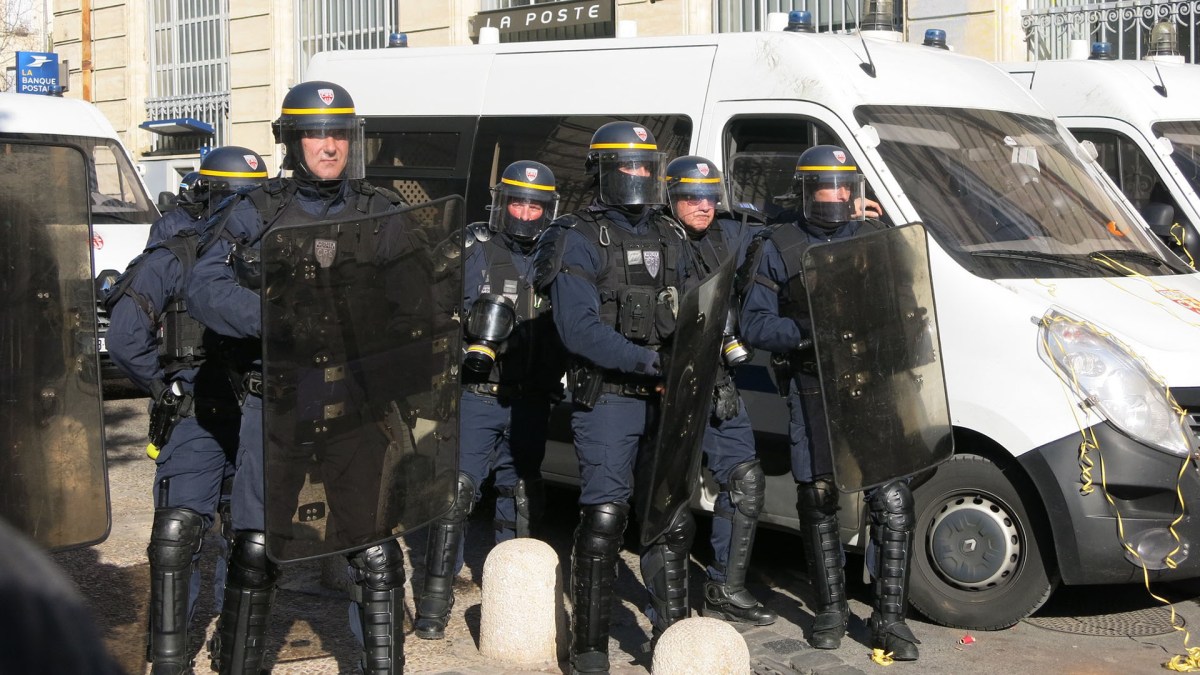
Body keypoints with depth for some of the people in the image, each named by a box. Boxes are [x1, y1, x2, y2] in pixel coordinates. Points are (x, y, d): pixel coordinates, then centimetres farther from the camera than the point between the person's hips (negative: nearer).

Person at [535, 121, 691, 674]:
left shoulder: (667, 238, 16)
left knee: (674, 514, 8)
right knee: (604, 516, -7)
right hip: (607, 397, -6)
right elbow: (579, 328, -15)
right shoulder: (578, 239, -4)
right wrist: (647, 362, -20)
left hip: (666, 398, 6)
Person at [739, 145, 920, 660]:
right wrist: (811, 332, -16)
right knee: (819, 500, 7)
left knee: (892, 501, -7)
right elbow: (754, 324, -2)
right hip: (812, 389, -1)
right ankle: (831, 609, 21)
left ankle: (889, 617, 0)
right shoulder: (779, 247, 5)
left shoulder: (875, 237, 12)